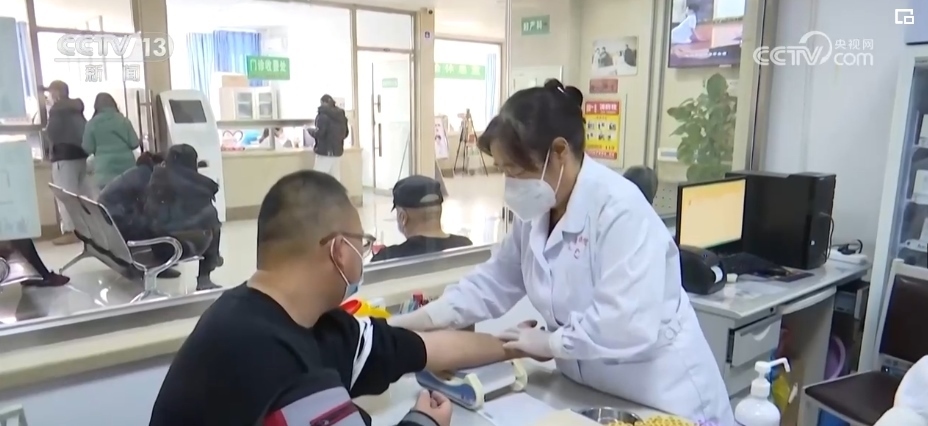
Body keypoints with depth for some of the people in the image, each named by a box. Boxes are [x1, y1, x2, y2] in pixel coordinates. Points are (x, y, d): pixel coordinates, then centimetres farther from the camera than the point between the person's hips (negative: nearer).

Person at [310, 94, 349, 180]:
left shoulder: (323, 115, -12)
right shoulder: (341, 115, 11)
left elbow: (319, 133, -16)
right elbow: (345, 133, 18)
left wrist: (309, 130, 1)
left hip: (325, 151, -8)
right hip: (337, 150, 8)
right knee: (334, 178, 11)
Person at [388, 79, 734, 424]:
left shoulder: (620, 209, -26)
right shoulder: (537, 211, -1)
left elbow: (628, 326, -34)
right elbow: (490, 284, 1)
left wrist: (549, 343, -20)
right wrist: (406, 324, -6)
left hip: (660, 398, -6)